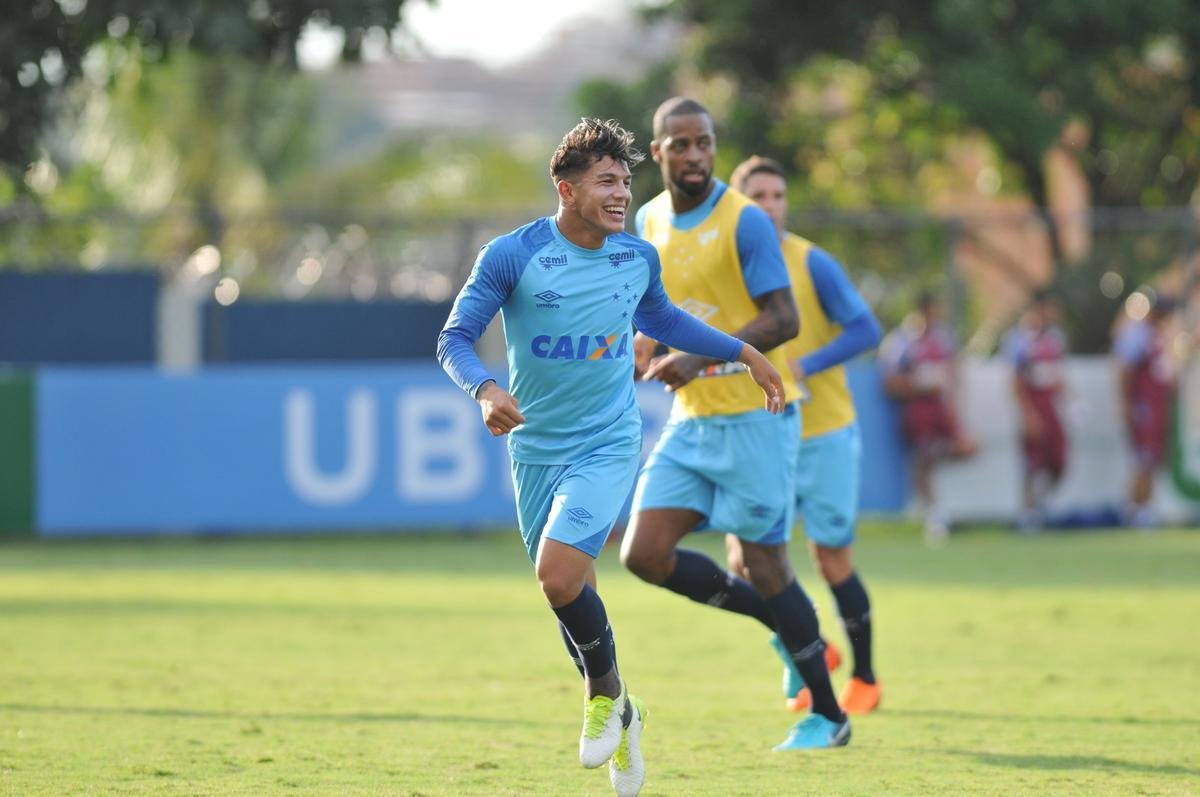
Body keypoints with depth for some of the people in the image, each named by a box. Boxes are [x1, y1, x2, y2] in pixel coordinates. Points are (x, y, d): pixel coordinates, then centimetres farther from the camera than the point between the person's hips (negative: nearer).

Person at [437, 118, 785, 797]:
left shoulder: (638, 257, -1)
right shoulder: (513, 255, -11)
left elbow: (662, 319, 22)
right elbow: (455, 339, -12)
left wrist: (744, 352, 23)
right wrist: (486, 389, -32)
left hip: (608, 444, -1)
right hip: (536, 451, 1)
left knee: (559, 572, -23)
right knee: (569, 592, 9)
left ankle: (607, 691, 2)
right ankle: (621, 716, 32)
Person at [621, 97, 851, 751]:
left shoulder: (744, 222, -13)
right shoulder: (649, 223, 9)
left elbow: (783, 320, -19)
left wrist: (701, 358, -27)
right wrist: (641, 352, 3)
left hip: (754, 414, -7)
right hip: (691, 423, 7)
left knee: (763, 563, -3)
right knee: (644, 553, -5)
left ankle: (827, 716, 13)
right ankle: (780, 620, 17)